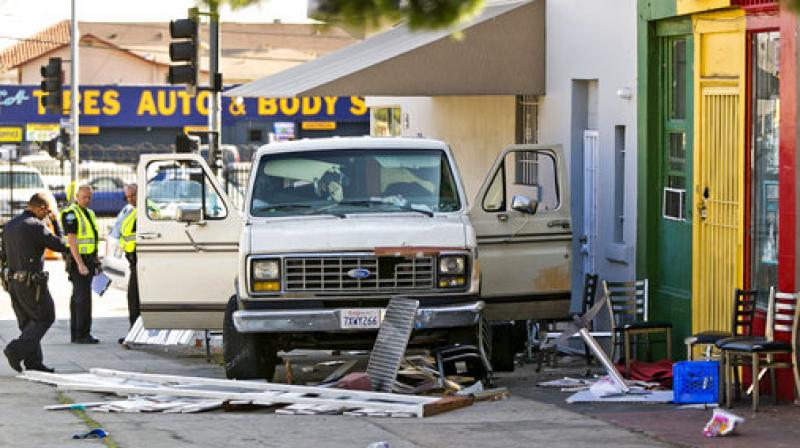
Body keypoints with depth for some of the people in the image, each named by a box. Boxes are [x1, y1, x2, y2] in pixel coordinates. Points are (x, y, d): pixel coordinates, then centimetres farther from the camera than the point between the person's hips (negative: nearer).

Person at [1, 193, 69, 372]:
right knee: (45, 318, 3)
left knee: (28, 322, 14)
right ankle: (16, 350, -8)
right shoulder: (36, 226, -17)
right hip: (32, 283, -8)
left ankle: (33, 361, 13)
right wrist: (55, 222, -1)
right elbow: (61, 245, -11)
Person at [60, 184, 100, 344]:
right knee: (83, 297, -13)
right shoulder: (71, 214, -13)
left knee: (78, 298, 10)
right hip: (78, 260, -9)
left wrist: (95, 262, 19)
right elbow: (71, 240, -19)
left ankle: (76, 334, 12)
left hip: (88, 261, 9)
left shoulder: (89, 213, 16)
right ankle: (82, 335, -15)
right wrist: (80, 264, -25)